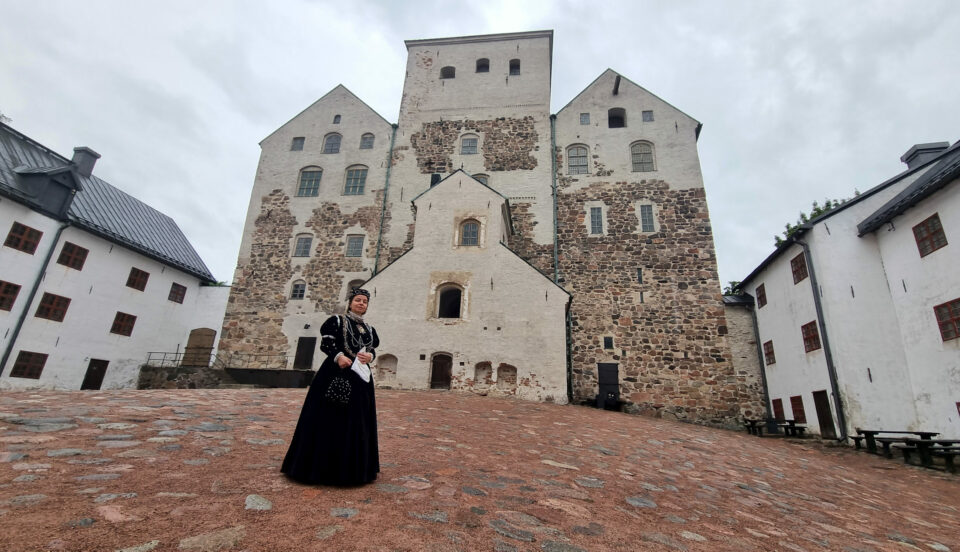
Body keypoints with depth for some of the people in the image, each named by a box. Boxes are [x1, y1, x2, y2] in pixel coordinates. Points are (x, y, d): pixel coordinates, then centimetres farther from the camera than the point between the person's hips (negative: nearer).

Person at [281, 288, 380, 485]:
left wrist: (370, 356, -7)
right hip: (336, 375, -5)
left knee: (356, 422, 9)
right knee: (330, 419, -1)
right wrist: (338, 356, -22)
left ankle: (352, 467, 22)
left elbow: (372, 349, 16)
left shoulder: (369, 329, 15)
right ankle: (322, 465, 13)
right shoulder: (337, 321, 1)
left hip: (360, 378, 5)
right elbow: (325, 343, -5)